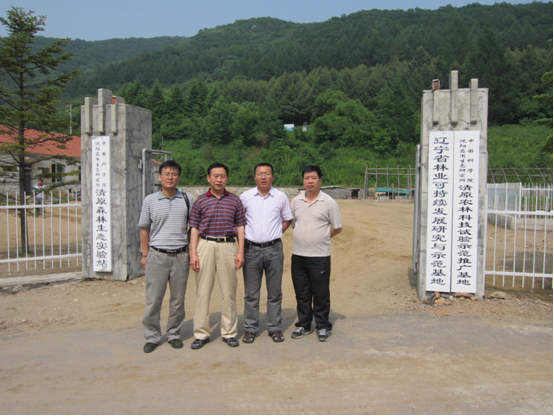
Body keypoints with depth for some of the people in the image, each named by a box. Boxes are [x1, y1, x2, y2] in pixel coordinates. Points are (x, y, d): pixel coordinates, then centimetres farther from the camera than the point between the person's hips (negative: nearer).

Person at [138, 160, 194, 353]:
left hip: (180, 255, 1)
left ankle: (174, 334, 24)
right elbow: (144, 229, 9)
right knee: (153, 299, 3)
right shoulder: (150, 200, 3)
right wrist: (145, 254, 7)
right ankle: (152, 336, 19)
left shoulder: (187, 200, 5)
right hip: (157, 255, -1)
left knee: (178, 299, 9)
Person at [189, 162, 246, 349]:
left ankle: (229, 332, 18)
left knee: (229, 292, 6)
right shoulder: (200, 201, 7)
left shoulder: (235, 200, 8)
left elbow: (240, 227, 8)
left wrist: (241, 252, 0)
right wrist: (193, 253, -3)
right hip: (205, 245, 0)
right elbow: (194, 228, 6)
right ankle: (201, 334, 13)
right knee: (203, 291, 2)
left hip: (227, 246, 1)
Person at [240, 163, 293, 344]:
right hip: (251, 249, 0)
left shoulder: (281, 197, 3)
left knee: (275, 292, 8)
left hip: (274, 249, 0)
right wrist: (243, 235, 5)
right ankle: (250, 328, 18)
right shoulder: (245, 196, 3)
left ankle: (274, 327, 20)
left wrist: (275, 233, 5)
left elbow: (287, 220, 16)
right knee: (251, 293, 6)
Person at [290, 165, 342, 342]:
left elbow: (337, 228, 1)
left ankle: (323, 327, 20)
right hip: (298, 255, 4)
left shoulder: (328, 202, -4)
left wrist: (320, 239, 2)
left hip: (320, 256, -4)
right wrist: (304, 238, 10)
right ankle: (304, 325, 27)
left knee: (320, 294, 5)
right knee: (301, 294, 13)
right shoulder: (296, 201, 7)